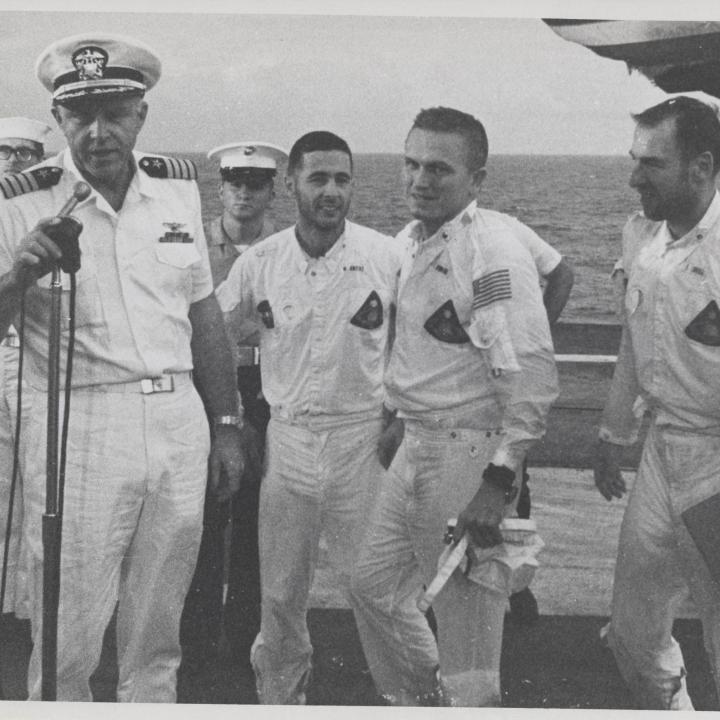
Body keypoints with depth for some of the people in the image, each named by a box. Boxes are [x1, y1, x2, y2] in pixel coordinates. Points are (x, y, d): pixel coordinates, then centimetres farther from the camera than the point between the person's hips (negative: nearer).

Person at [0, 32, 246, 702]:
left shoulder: (178, 184, 7)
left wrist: (227, 425, 14)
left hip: (178, 423, 4)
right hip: (76, 430, -4)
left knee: (157, 640, 16)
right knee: (67, 647, 2)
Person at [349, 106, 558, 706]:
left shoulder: (492, 247, -18)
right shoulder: (412, 240, 9)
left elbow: (532, 373, -24)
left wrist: (498, 479, -26)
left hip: (470, 453, -9)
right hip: (417, 445, 9)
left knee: (466, 616, 0)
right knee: (374, 585, 20)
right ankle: (421, 700, 40)